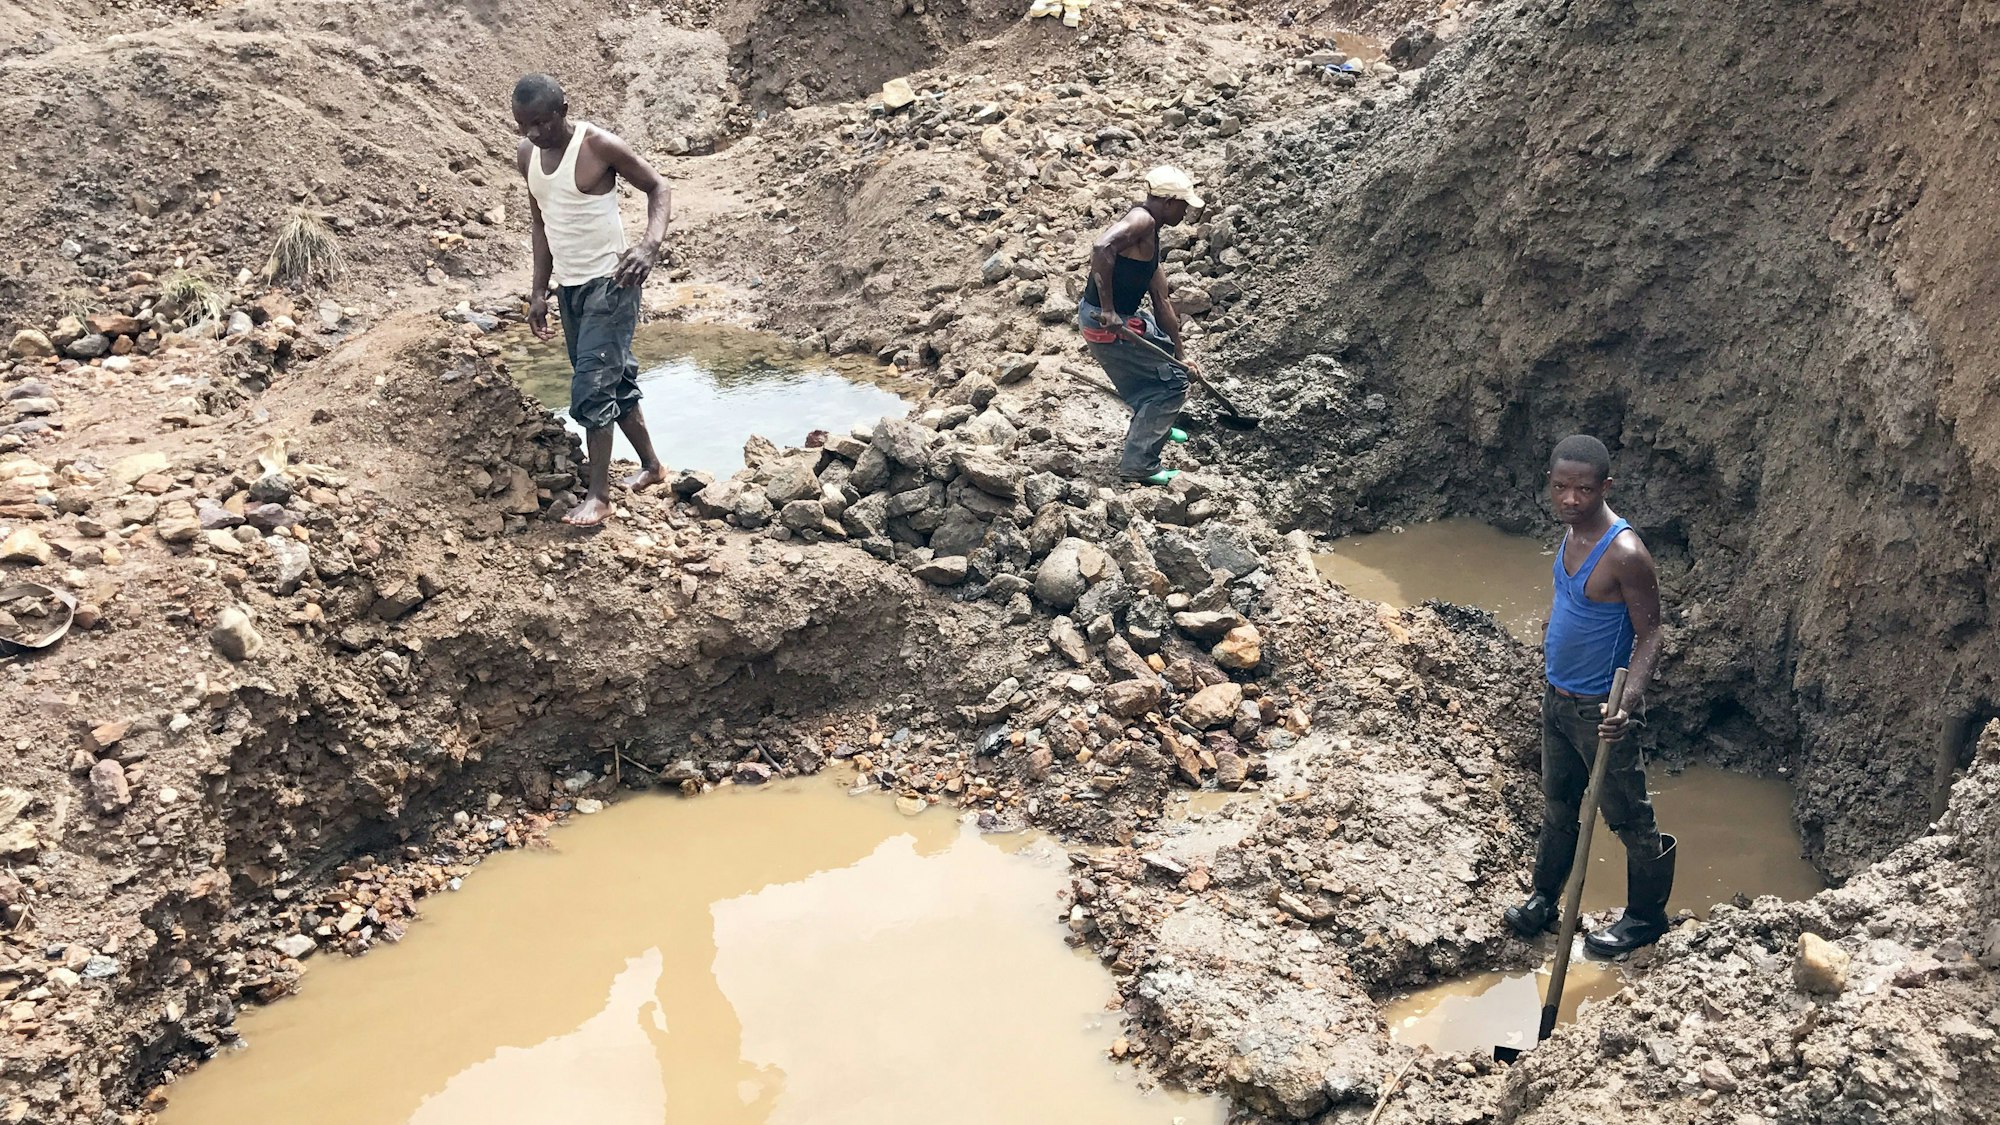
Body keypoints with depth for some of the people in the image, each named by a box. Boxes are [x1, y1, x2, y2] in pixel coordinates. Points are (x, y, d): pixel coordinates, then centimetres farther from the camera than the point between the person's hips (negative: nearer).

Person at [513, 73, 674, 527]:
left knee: (592, 386, -11)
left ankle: (598, 495, -5)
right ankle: (651, 465, 33)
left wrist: (650, 245, -26)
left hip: (609, 282, -7)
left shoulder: (600, 146, -16)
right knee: (615, 379, 17)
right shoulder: (527, 155, 3)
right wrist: (540, 291, 11)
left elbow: (658, 188, -9)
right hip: (569, 285, 7)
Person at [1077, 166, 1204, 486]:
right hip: (1105, 324, -10)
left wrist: (1179, 354, 20)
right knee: (1172, 383, -3)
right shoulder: (1141, 220, -16)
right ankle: (1137, 465, -2)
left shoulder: (1151, 236, 16)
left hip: (1122, 318, 10)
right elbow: (1102, 248, -36)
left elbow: (1161, 301, 19)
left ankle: (1152, 427, 46)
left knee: (1166, 347, 32)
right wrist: (1107, 309, -33)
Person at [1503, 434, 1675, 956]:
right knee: (1557, 807, 23)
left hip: (1599, 710, -8)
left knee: (1628, 817, 10)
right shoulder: (1572, 528, -1)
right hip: (1557, 697, 8)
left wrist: (1627, 701, -35)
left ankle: (1646, 916, 29)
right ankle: (1543, 898, 40)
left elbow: (1649, 635, -23)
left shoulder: (1624, 553, -27)